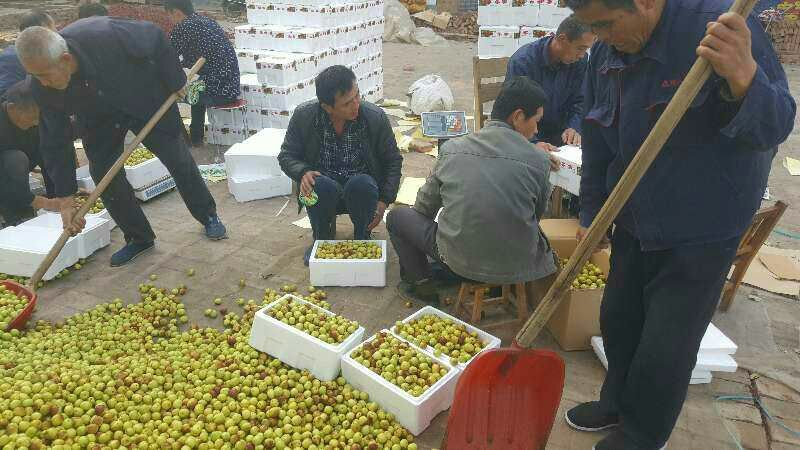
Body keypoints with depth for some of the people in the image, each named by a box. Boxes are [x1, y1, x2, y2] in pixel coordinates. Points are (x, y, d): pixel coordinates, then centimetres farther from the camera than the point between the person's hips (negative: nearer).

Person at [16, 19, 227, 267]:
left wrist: (175, 82, -13)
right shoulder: (43, 88, -25)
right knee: (104, 175, -5)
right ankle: (138, 238, 12)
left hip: (145, 98, -3)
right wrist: (65, 202, -15)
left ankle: (209, 216, 24)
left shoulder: (105, 36, -41)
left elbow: (154, 36, -23)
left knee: (178, 159, 3)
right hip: (100, 119, 3)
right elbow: (55, 144, -17)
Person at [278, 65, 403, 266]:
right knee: (322, 185, -34)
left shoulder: (376, 117, -13)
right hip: (323, 192, 0)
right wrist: (303, 172, -24)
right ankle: (322, 238, -2)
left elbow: (393, 161, -1)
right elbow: (286, 155, 0)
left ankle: (362, 238, -4)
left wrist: (384, 201, -11)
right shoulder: (303, 116, -12)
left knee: (361, 184, -35)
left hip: (361, 189, 0)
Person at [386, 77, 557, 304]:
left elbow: (425, 205, 6)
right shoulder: (539, 159, -10)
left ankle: (422, 283, 21)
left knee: (396, 216, 18)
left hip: (460, 260, -1)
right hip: (518, 265, 1)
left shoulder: (452, 149, -6)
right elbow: (538, 213, 7)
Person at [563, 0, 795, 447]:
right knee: (618, 318, 18)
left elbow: (775, 125, -23)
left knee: (666, 346, 5)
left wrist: (744, 80, -45)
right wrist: (591, 216, 11)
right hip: (634, 221, 6)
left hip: (700, 229, -6)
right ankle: (619, 403, 43)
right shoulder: (606, 53, -3)